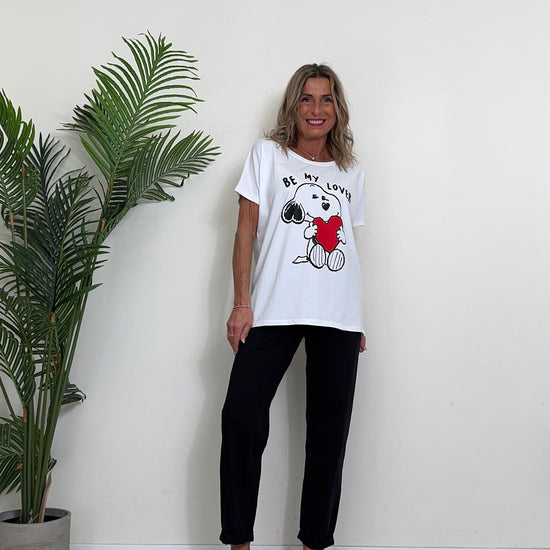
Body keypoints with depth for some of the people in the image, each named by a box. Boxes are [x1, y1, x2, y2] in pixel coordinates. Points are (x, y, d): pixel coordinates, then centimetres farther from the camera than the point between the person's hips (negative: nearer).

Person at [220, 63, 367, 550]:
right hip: (274, 309, -3)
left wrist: (357, 320, 14)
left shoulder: (351, 171, 17)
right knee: (242, 416, -10)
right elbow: (246, 230, 2)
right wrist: (242, 304, -7)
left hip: (338, 316, 3)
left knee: (329, 427, 4)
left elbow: (349, 246, 18)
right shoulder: (268, 154, 8)